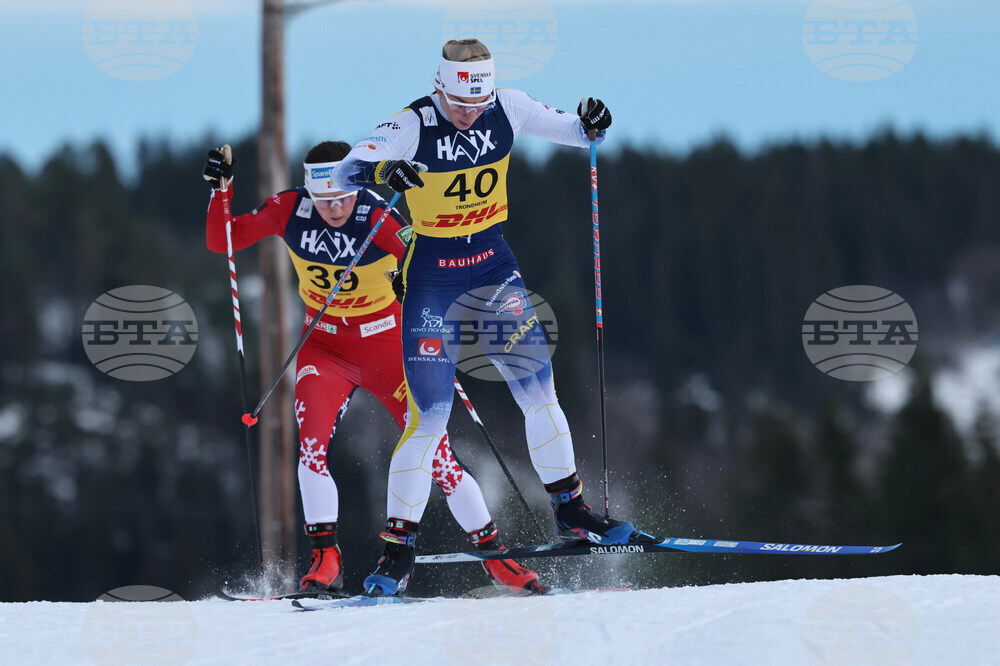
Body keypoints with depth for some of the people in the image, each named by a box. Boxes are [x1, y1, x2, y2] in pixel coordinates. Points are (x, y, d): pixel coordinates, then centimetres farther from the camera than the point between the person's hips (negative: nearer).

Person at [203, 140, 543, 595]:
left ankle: (493, 554, 9)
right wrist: (221, 189, -18)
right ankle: (325, 557, -12)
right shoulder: (289, 211, -13)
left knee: (434, 451, -4)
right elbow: (221, 241, -4)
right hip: (324, 346, 2)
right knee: (312, 442, -22)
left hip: (385, 344, -2)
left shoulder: (380, 218, -22)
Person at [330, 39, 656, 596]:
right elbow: (347, 170, -26)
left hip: (492, 261, 4)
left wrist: (590, 124, -18)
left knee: (536, 383, -4)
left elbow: (570, 130, 6)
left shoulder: (507, 111, -6)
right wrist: (381, 171, -49)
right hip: (432, 272, -4)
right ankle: (400, 545, -2)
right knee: (430, 411, -9)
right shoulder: (413, 127, -17)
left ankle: (572, 509, 11)